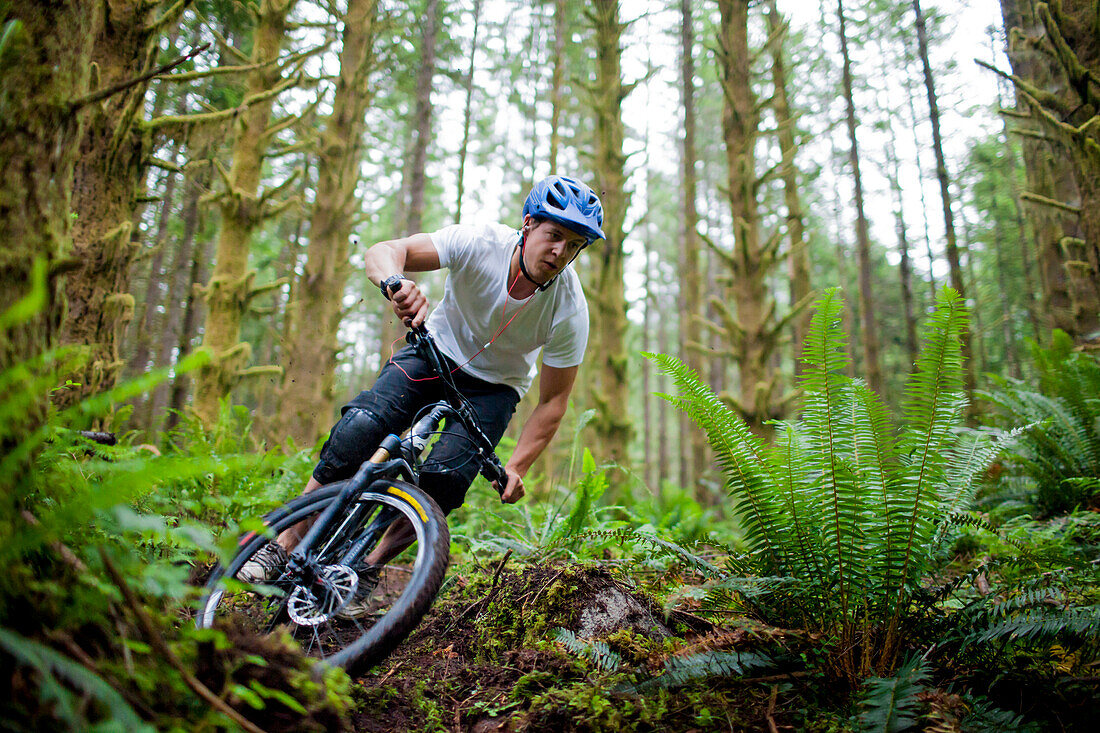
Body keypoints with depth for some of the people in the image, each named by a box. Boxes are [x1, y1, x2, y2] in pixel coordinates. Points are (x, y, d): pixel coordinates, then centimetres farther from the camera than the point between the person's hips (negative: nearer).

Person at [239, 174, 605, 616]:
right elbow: (383, 251, -30)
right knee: (359, 429, -25)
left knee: (444, 479, -23)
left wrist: (516, 469, -22)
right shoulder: (481, 243, -26)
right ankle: (286, 546, -9)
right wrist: (396, 282, -54)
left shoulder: (570, 310, -23)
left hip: (494, 388, 0)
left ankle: (370, 567, 3)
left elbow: (552, 401, -15)